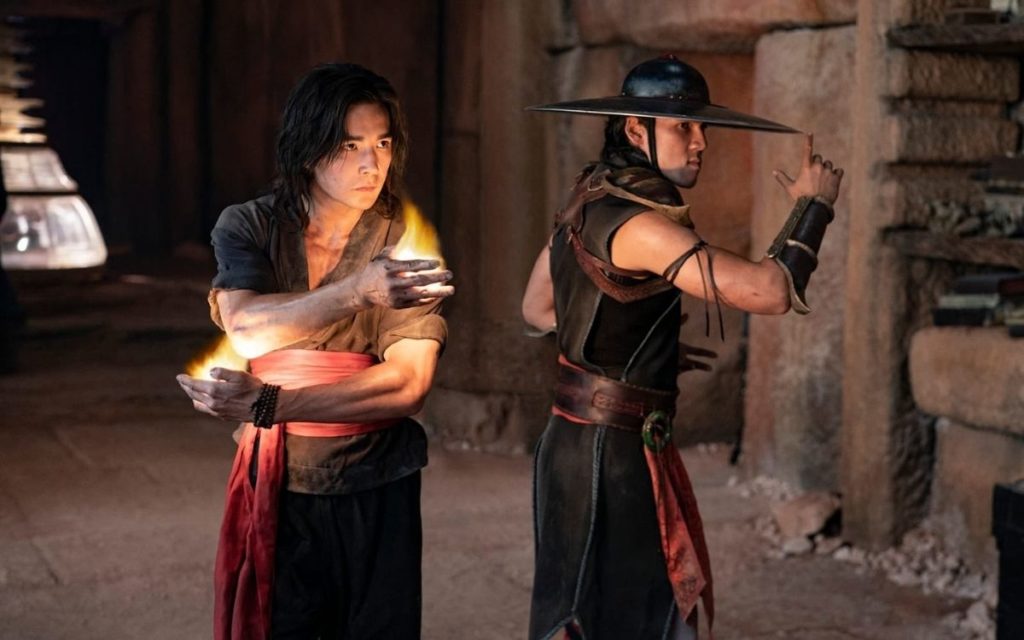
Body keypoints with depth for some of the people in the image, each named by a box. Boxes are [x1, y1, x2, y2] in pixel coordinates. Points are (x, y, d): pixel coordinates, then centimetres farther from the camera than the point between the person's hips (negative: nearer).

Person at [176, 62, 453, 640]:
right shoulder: (248, 227, -2)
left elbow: (409, 384, -15)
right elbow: (245, 327, -21)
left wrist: (266, 406, -17)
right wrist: (356, 292, -36)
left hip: (376, 490, 0)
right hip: (274, 487, 0)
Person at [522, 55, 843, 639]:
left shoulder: (589, 204, 8)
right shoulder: (640, 226, -21)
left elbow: (537, 308, 20)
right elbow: (771, 291, -25)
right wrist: (813, 205, -9)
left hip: (587, 442, 9)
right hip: (608, 455, -9)